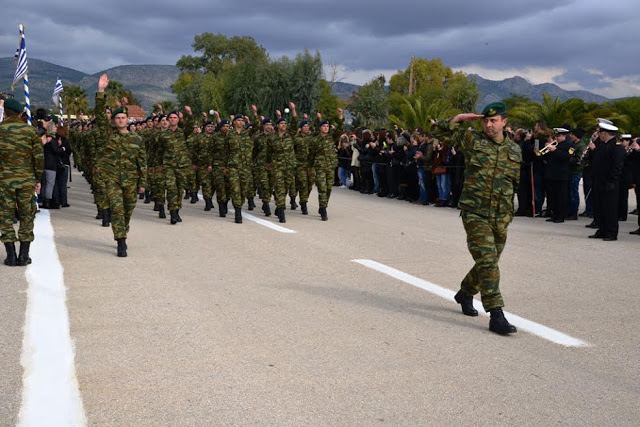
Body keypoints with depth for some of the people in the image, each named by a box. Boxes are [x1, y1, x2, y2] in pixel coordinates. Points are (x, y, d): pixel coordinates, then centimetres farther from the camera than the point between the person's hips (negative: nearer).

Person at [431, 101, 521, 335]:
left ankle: (465, 294, 41)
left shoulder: (515, 150, 10)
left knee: (489, 263, 15)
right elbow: (439, 130, 3)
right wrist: (460, 119, -8)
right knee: (487, 261, -14)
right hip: (475, 213, -5)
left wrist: (508, 211, 16)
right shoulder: (472, 140, 0)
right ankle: (496, 316, -13)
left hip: (501, 217, 5)